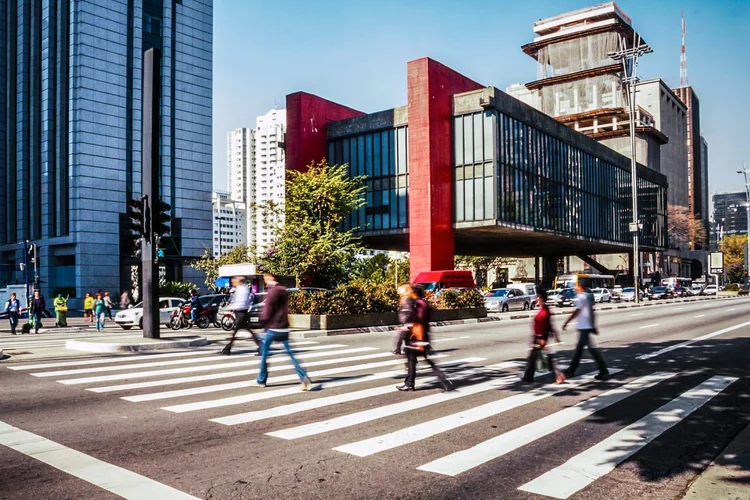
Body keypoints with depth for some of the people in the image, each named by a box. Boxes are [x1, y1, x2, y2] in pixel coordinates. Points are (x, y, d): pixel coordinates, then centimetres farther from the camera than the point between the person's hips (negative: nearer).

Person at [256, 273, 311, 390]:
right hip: (284, 328, 7)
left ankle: (261, 380, 15)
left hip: (272, 328, -7)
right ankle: (304, 378, -7)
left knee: (264, 354, 8)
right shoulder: (284, 290, 12)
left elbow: (267, 311, -13)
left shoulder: (272, 292, -13)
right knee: (290, 355, 5)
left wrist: (263, 318, 5)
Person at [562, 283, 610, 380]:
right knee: (579, 348, 14)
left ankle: (603, 371, -6)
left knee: (591, 348, -8)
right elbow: (591, 311, 18)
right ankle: (571, 370, 22)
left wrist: (566, 323, -12)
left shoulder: (581, 297, -14)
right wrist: (594, 326, 22)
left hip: (584, 327, -10)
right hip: (588, 326, 10)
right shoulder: (588, 296, 14)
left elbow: (576, 312, -16)